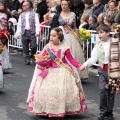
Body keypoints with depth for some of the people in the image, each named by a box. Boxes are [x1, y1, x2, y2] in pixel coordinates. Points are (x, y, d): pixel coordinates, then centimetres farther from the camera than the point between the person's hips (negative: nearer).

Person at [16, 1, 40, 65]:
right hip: (24, 33, 3)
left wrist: (37, 32, -11)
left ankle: (32, 56, 17)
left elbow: (37, 23, -2)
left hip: (32, 33, -3)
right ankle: (27, 60, 9)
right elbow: (19, 25, 13)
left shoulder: (34, 14, 3)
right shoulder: (21, 15, 14)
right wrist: (18, 33, 5)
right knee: (25, 48, 2)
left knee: (34, 46, -9)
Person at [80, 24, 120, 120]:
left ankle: (109, 112, 20)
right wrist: (85, 64, -21)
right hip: (102, 70, 2)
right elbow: (93, 58, -4)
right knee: (102, 89, -9)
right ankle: (103, 111, 5)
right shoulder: (98, 45, 4)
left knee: (111, 91, 7)